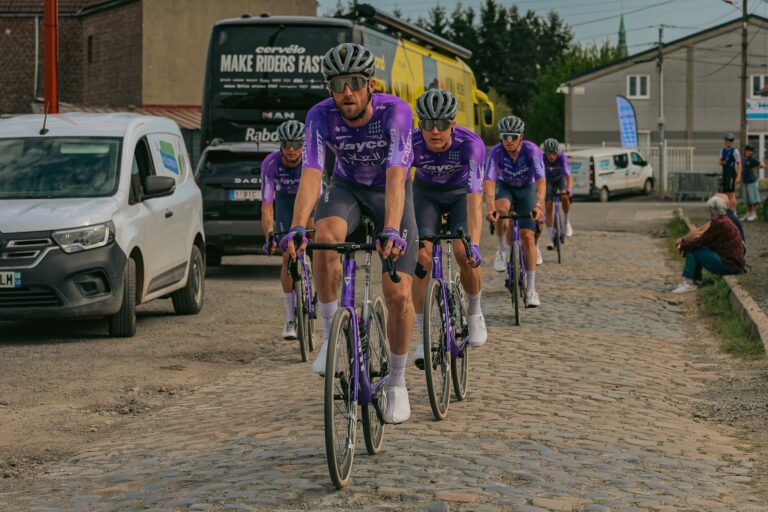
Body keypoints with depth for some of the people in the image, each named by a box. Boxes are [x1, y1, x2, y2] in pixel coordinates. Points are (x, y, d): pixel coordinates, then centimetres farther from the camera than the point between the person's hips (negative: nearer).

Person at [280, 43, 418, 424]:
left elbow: (395, 176, -41)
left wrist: (391, 231, -56)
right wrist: (297, 228, -51)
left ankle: (397, 381, 12)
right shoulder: (320, 116, -25)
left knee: (398, 294, -10)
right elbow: (310, 174, -35)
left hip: (389, 191, -1)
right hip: (347, 187, 1)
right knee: (326, 236, -36)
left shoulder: (395, 112, -31)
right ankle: (330, 332, -19)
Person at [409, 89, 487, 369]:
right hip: (427, 192, 1)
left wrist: (473, 243, -54)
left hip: (461, 192, -1)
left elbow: (474, 195, -44)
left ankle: (474, 311, 9)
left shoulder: (470, 144, -36)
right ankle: (424, 336, -10)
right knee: (421, 254, -18)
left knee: (464, 253, -21)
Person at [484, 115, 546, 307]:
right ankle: (503, 250, -11)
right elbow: (489, 181, -38)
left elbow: (541, 181, -38)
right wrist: (490, 208, -54)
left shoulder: (532, 150, -30)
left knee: (527, 236, -11)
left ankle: (531, 289, -7)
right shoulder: (495, 152, -29)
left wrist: (538, 205, -55)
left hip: (526, 188, 0)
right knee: (501, 208, -35)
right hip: (504, 187, 0)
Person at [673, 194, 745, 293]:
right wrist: (683, 240, 8)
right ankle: (696, 281, 13)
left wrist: (683, 247, 1)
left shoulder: (719, 223, -19)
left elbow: (700, 241, -14)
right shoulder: (723, 221, 12)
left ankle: (688, 283, -6)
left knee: (692, 250, -10)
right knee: (693, 247, 12)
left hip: (730, 265, -10)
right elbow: (702, 238, 16)